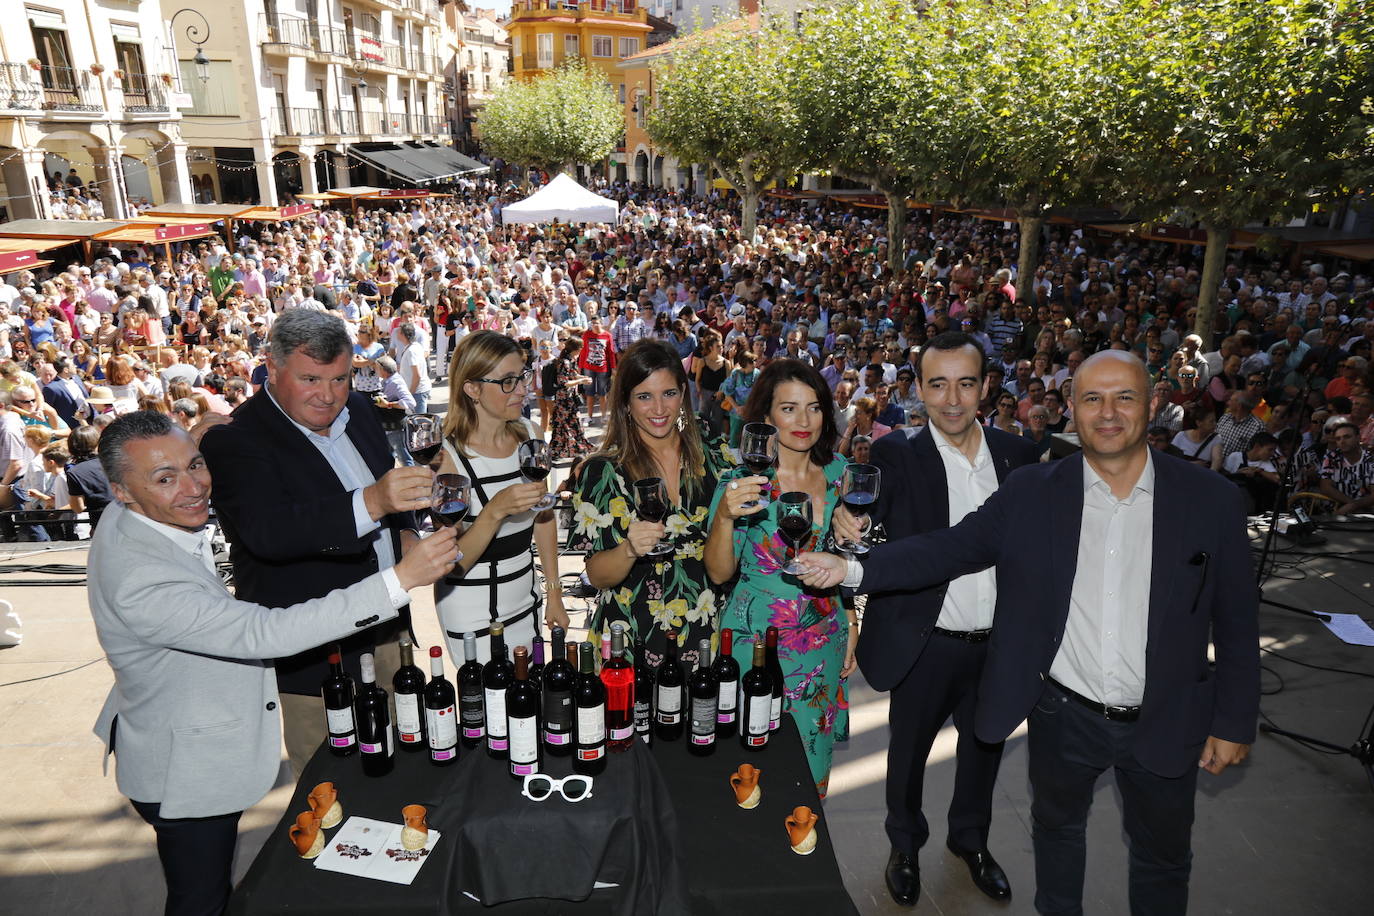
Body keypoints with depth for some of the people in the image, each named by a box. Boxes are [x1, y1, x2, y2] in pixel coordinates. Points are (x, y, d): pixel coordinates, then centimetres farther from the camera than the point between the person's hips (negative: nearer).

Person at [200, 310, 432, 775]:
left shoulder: (358, 410, 4)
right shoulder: (234, 441, -17)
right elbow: (267, 532, -34)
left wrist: (405, 529, 0)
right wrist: (370, 504, -47)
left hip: (387, 630, 6)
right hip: (313, 654, -6)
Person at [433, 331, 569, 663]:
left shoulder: (529, 434, -2)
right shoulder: (449, 455, -18)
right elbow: (453, 562, -17)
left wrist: (554, 594, 10)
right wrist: (496, 509, -32)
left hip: (525, 597, 5)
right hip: (472, 613, -5)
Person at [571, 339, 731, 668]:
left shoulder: (715, 456, -1)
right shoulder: (603, 471, -9)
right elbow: (597, 576, -11)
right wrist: (630, 549, -30)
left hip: (708, 632, 3)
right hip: (634, 640, -2)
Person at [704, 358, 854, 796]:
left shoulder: (838, 471, -1)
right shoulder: (743, 479, -14)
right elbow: (719, 573, -17)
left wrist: (850, 623, 10)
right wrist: (725, 515, -33)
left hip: (825, 642, 4)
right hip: (759, 642, -4)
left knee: (813, 762, 17)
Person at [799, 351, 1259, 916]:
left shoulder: (1213, 501, -9)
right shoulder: (1031, 493, -9)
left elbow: (1237, 625, -3)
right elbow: (949, 549, -10)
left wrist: (1234, 722, -2)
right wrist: (852, 568, -21)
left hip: (1164, 726, 0)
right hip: (1063, 716, 0)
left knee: (1163, 857, 23)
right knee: (1056, 831, 24)